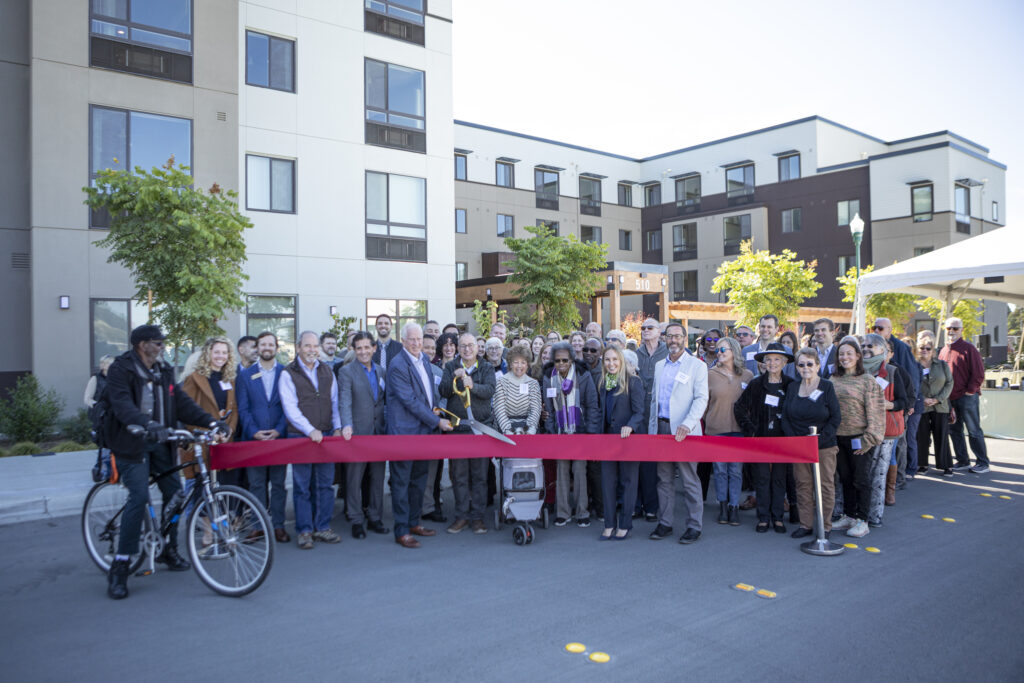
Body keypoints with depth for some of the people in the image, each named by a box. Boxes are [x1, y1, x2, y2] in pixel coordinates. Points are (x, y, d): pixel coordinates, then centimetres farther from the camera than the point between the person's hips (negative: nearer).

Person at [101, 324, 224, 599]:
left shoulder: (164, 371, 11)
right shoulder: (120, 369, -9)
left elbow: (181, 402, 4)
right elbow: (122, 404, -25)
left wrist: (211, 421, -11)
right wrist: (147, 424, -43)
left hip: (158, 442, 6)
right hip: (131, 442, -6)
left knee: (174, 492, 4)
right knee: (139, 497, -17)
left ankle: (168, 550, 24)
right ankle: (120, 566, -7)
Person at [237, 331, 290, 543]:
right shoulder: (245, 375, 9)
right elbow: (243, 408, 4)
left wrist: (279, 430, -10)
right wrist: (253, 432, -9)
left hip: (279, 437, 0)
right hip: (254, 438, 1)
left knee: (279, 483, 4)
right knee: (256, 484, 4)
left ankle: (278, 525, 11)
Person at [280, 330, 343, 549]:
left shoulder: (327, 371, 11)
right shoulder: (288, 374, -3)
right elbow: (290, 408, -10)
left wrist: (337, 428, 4)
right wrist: (310, 430, -17)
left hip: (326, 435, 4)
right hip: (300, 436, -4)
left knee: (325, 483, 8)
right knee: (302, 486, 2)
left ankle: (322, 528, 18)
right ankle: (304, 531, 11)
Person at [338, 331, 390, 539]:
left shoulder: (380, 371, 12)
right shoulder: (346, 371, -4)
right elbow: (344, 401, -14)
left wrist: (388, 424, 7)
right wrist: (347, 425, -28)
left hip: (379, 430, 5)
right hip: (358, 432, -5)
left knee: (378, 477, 11)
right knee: (355, 478, 3)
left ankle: (375, 518, 22)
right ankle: (357, 521, 14)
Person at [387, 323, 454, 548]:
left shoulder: (424, 359, 10)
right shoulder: (397, 366, -17)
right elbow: (411, 401, -19)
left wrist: (436, 408, 6)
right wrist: (437, 422, -15)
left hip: (423, 429, 8)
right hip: (404, 431, -8)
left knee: (419, 478, 16)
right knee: (401, 481, 0)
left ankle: (414, 523, 29)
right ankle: (401, 531, 8)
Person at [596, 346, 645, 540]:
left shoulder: (633, 382, -7)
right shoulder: (603, 384, 11)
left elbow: (639, 411, -12)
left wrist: (630, 426, -29)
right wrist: (600, 433, 7)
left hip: (628, 437, -5)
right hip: (608, 437, 5)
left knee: (628, 480, 3)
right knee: (607, 480, 5)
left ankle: (625, 525, 12)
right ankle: (609, 525, 13)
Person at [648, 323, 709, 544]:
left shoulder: (697, 366, 0)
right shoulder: (659, 366, 16)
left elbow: (701, 399, -9)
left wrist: (687, 424, -22)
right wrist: (652, 426, 12)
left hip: (684, 431, -5)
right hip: (661, 428, 5)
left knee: (689, 480, -1)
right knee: (664, 478, 10)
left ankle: (694, 526, 8)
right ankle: (664, 523, 18)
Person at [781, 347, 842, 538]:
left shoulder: (827, 387, -4)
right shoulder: (792, 388, 7)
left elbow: (836, 418, -6)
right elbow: (785, 417, 7)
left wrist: (819, 439, -14)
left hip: (824, 447, -3)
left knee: (825, 485, 4)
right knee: (803, 485, 7)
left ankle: (825, 526, 15)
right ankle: (805, 524, 17)